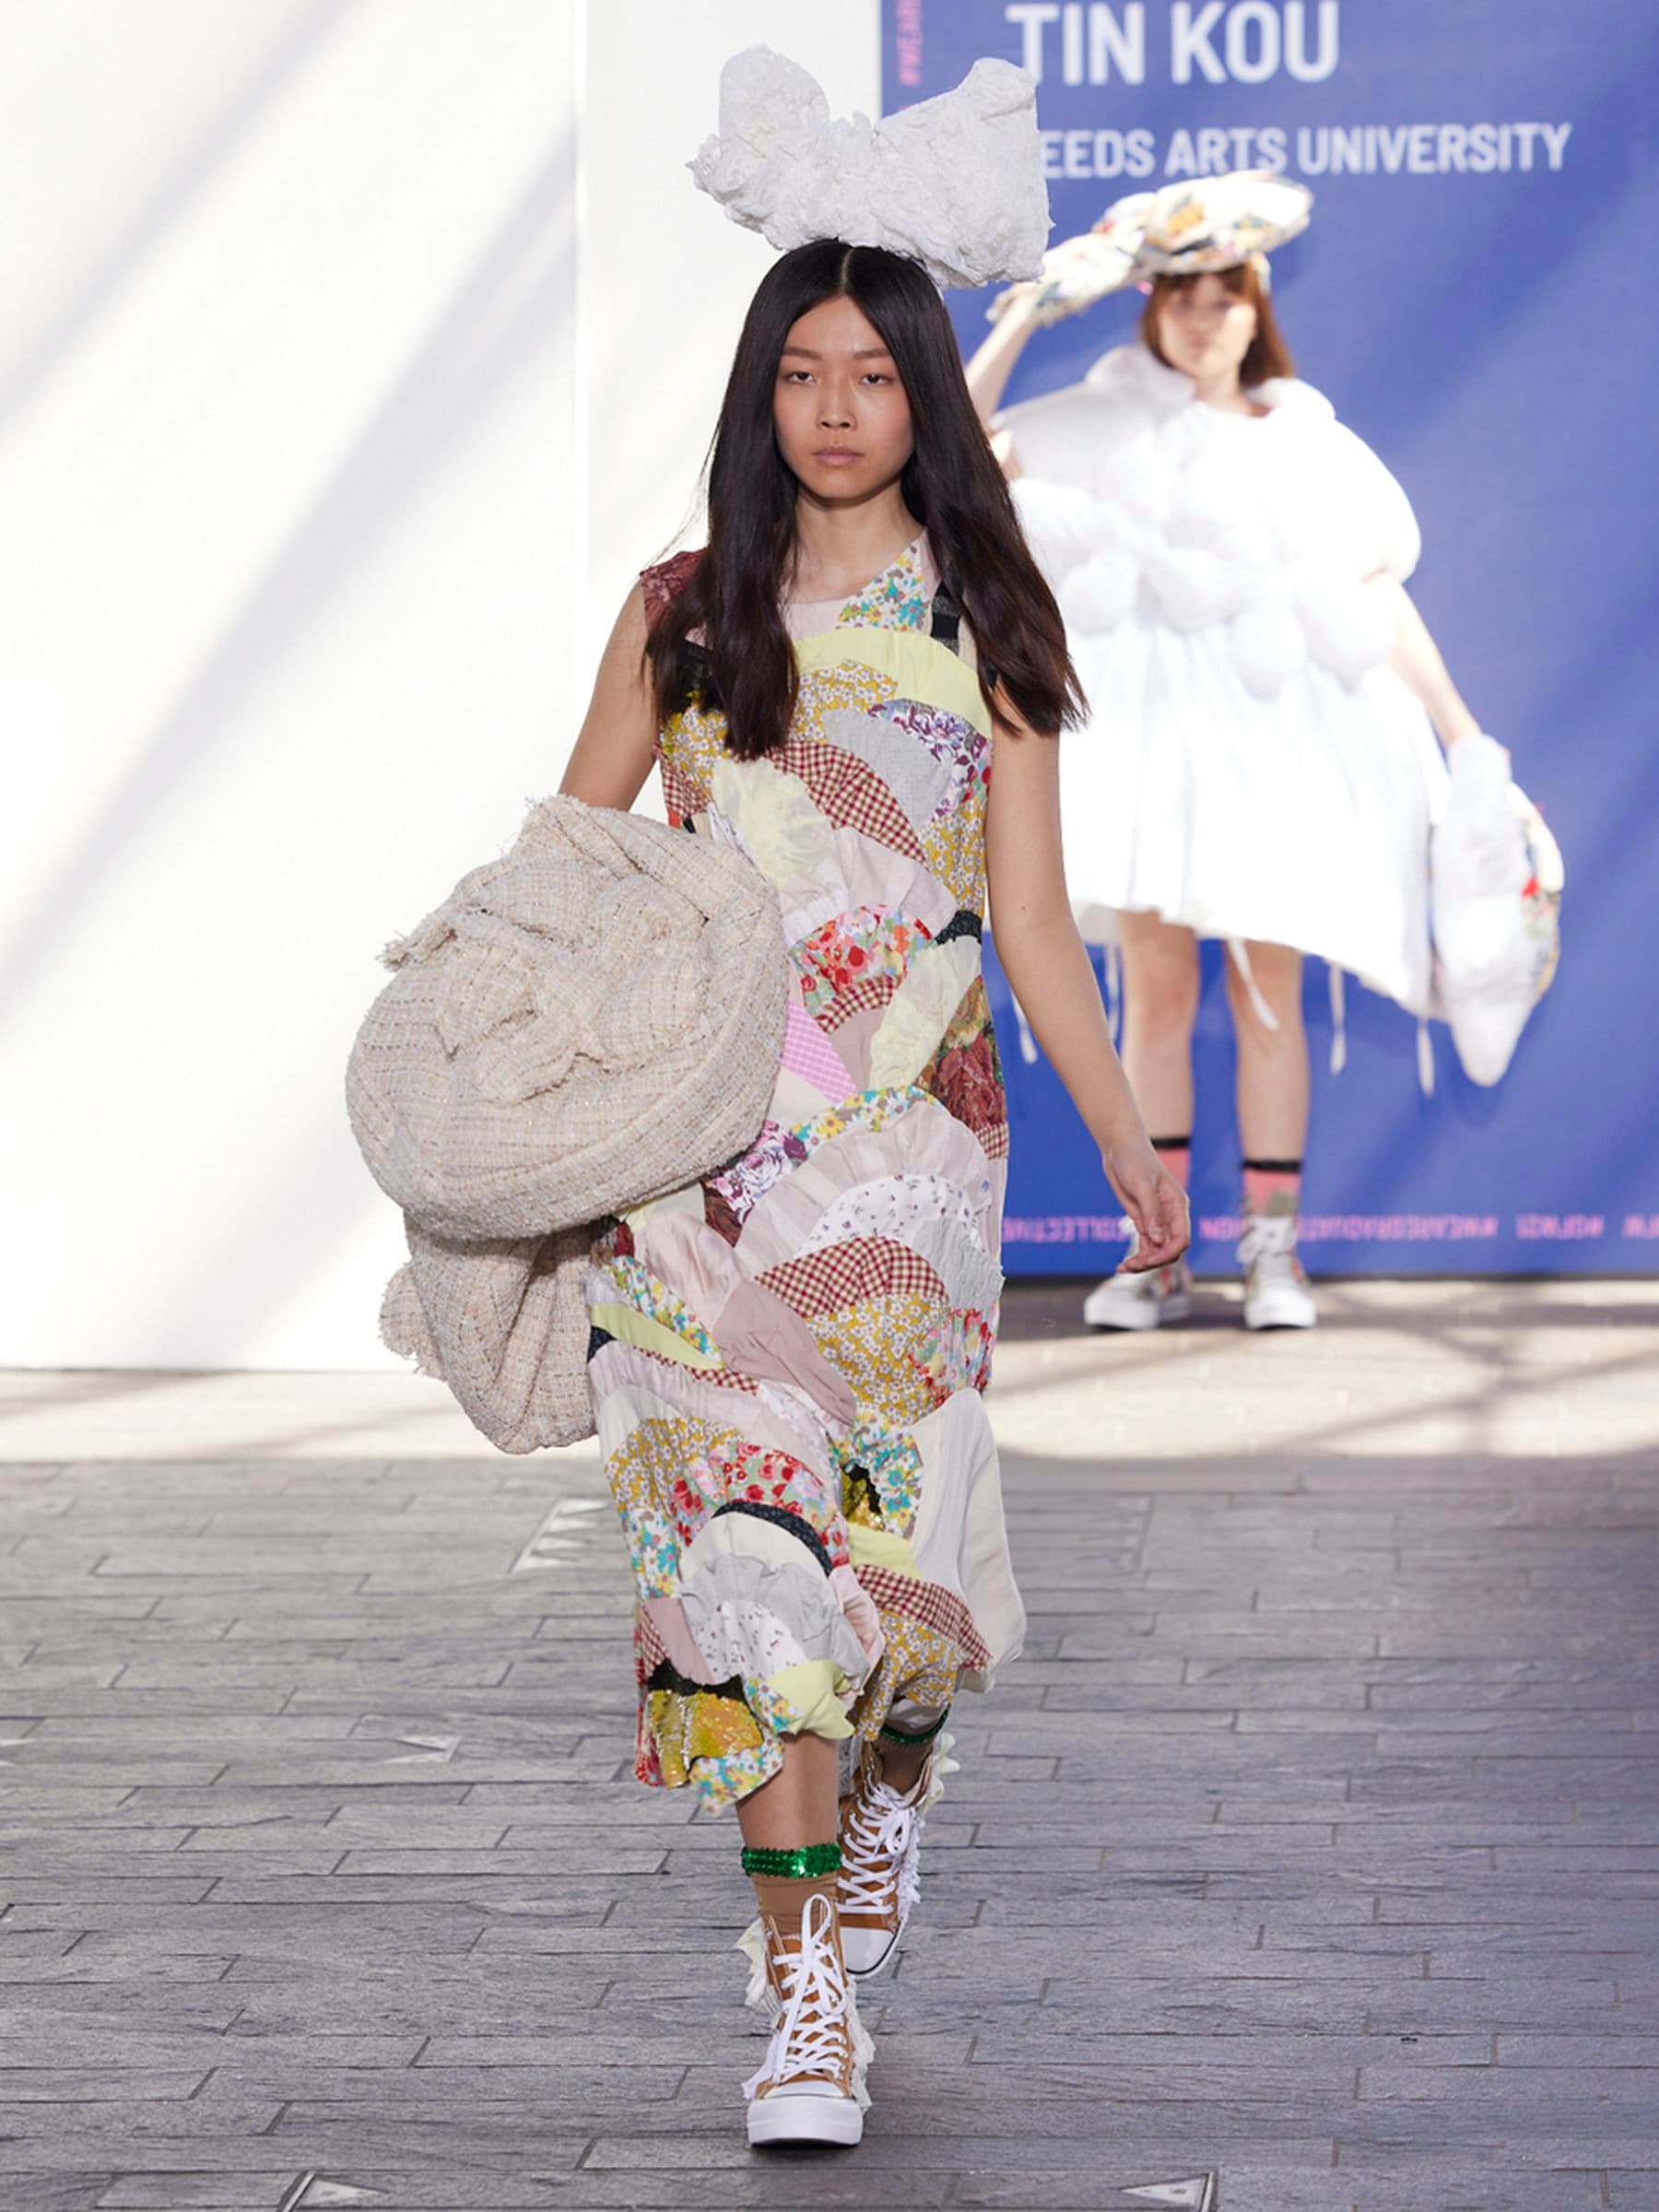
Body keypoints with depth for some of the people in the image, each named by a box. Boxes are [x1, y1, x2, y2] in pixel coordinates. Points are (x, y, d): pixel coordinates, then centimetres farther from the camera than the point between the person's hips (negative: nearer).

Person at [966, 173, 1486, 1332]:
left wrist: (1466, 736, 1)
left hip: (1272, 733, 0)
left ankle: (1273, 1249, 5)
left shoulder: (1307, 444, 7)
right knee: (1154, 984, -1)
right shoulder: (1102, 423, 9)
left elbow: (1382, 601, 6)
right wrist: (1023, 322, 1)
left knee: (1267, 987, -1)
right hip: (1140, 731, 0)